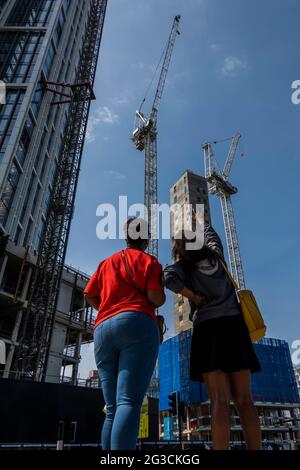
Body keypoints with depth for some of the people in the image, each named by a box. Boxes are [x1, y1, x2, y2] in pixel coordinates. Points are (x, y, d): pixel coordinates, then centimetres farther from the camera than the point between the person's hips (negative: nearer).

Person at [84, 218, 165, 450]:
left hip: (103, 332, 5)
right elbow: (156, 297, -3)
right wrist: (161, 299, 19)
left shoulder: (107, 263, 25)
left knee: (113, 409, 6)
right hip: (137, 325, -5)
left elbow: (89, 295, 19)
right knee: (129, 402, -16)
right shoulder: (149, 261, 10)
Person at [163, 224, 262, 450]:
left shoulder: (183, 265, 5)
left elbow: (168, 277, -16)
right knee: (244, 400, 0)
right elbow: (209, 232, 33)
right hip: (233, 325, 3)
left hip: (208, 330, -3)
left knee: (220, 400, -8)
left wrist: (194, 298, -5)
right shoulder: (216, 254, 13)